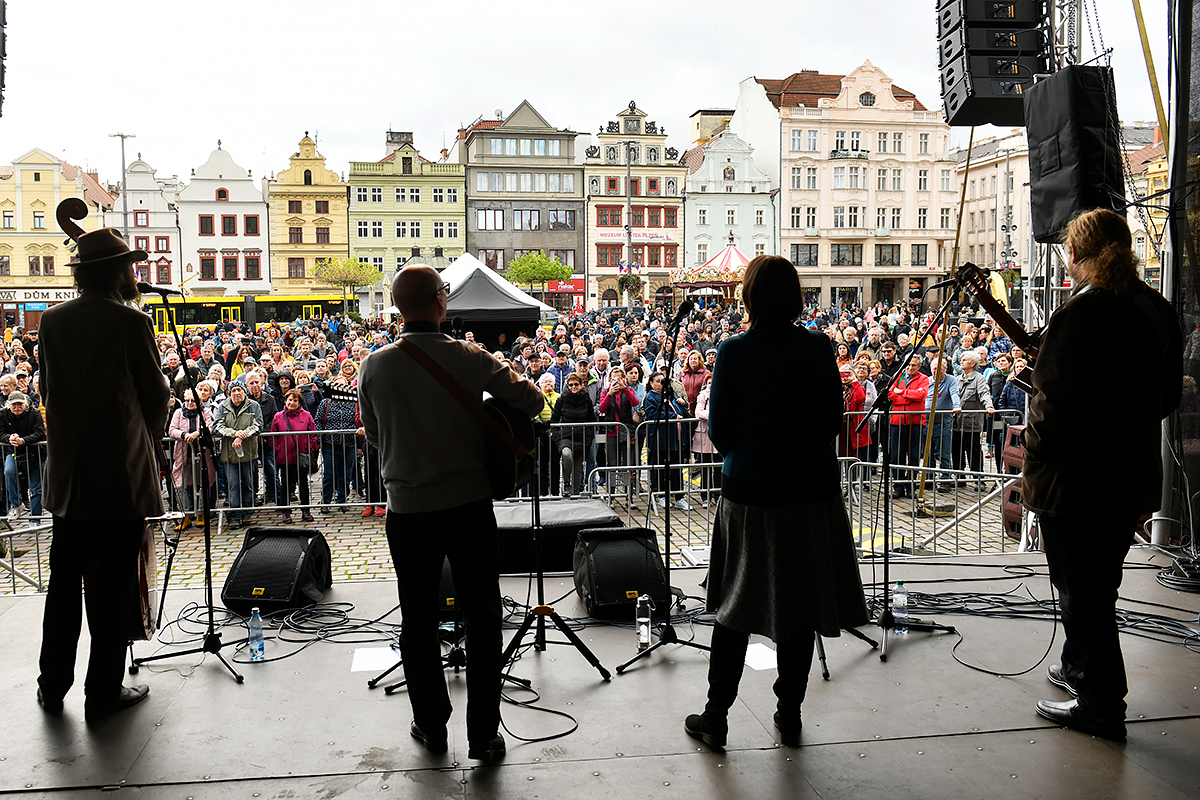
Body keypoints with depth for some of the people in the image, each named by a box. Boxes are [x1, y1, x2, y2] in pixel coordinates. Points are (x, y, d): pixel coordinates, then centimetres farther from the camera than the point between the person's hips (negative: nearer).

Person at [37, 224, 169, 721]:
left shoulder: (53, 321, 3)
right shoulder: (132, 323, -11)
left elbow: (49, 389, 12)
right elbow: (157, 396, -3)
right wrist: (146, 440, 16)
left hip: (67, 475, 5)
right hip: (122, 475, -5)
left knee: (64, 583, 15)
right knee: (113, 587, 4)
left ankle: (53, 687, 24)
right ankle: (104, 693, 12)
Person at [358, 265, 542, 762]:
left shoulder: (375, 366, -3)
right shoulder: (468, 358, -9)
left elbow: (374, 436, 10)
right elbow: (532, 402, -6)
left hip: (408, 510, 1)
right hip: (470, 504, -1)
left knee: (419, 621, 14)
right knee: (481, 618, 9)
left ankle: (431, 726, 25)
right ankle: (484, 734, 14)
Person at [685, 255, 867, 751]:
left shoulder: (734, 353, -10)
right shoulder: (818, 349, -4)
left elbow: (718, 432, -6)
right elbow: (833, 422, 3)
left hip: (749, 491, -1)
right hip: (813, 490, 1)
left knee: (737, 605, 10)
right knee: (799, 604, 12)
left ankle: (715, 717, 16)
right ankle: (789, 714, 22)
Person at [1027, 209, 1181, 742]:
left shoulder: (1079, 313, -21)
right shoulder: (1157, 310, 4)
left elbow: (1057, 402, -24)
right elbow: (1169, 396, 12)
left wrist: (1033, 456, -7)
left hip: (1075, 479, -8)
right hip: (1131, 477, 8)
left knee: (1081, 592, 5)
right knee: (1098, 584, 23)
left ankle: (1102, 704, 14)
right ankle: (1080, 666, 40)